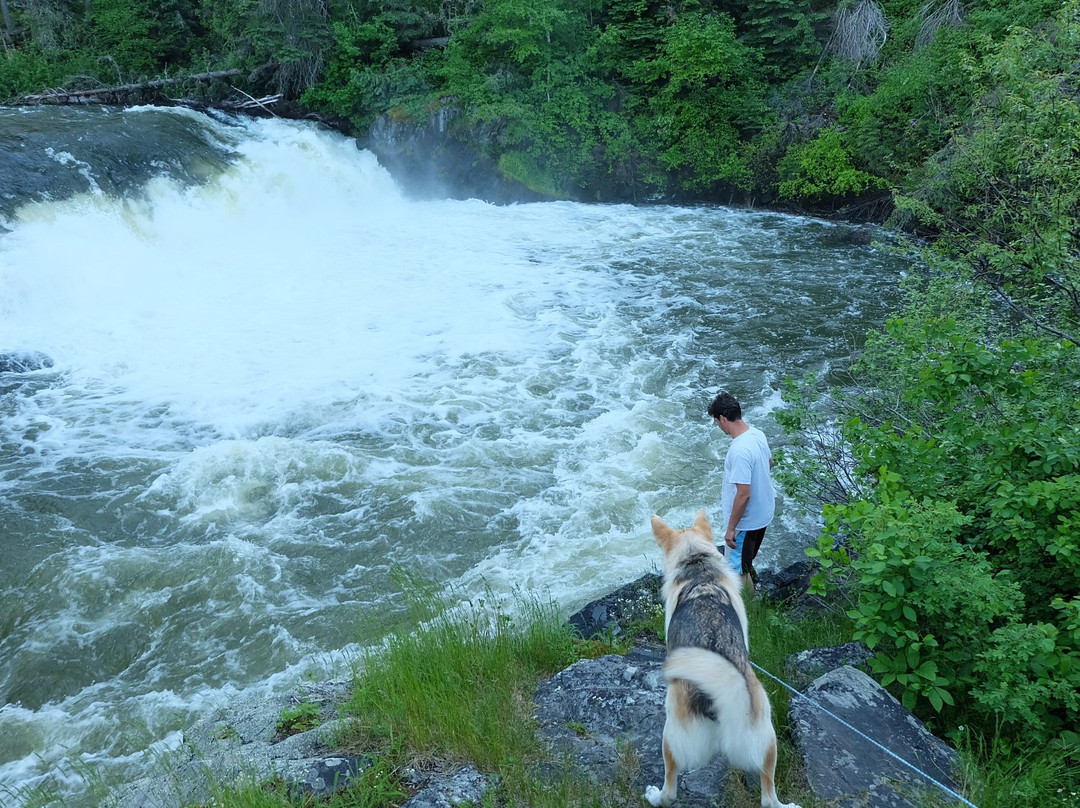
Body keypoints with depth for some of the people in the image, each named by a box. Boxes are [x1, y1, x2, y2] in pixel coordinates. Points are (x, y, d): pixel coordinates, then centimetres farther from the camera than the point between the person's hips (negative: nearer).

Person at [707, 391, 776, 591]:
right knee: (747, 561, 32)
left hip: (745, 521, -9)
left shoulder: (739, 451, -33)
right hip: (763, 512, 9)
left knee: (738, 569, 11)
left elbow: (743, 494, -31)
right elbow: (769, 463, 14)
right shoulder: (757, 434, -5)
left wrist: (731, 528, -22)